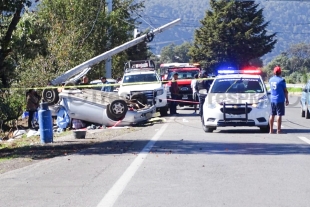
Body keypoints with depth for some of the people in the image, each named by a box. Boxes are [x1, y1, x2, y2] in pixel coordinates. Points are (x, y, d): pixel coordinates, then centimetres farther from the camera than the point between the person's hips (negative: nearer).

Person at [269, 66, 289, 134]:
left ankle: (271, 130, 13)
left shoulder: (271, 80, 6)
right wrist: (287, 100, 1)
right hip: (280, 100, -6)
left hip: (272, 100, 6)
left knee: (272, 115, 11)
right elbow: (285, 91, -9)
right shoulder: (281, 80, -12)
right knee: (279, 115, -4)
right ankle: (278, 130, -5)